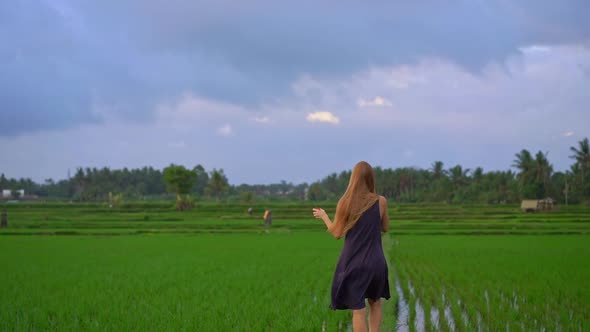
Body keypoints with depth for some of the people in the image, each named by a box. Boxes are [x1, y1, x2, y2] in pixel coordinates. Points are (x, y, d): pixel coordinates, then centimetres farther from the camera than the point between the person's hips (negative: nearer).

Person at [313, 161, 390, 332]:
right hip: (375, 262, 2)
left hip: (353, 263, -2)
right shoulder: (381, 201, -5)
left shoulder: (345, 202, -8)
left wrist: (323, 216, 14)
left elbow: (337, 233, -2)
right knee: (375, 302, 22)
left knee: (358, 309, 2)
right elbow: (385, 228, 8)